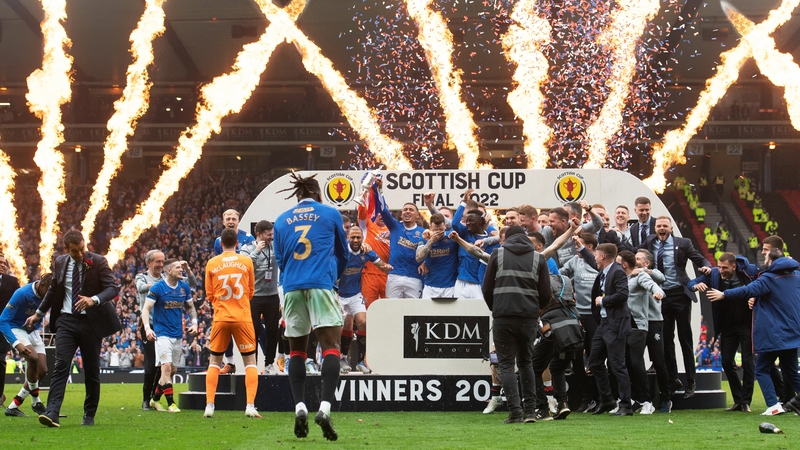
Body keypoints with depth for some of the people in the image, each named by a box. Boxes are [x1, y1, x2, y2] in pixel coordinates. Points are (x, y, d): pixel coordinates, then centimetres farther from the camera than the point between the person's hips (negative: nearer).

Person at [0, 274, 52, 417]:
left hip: (32, 331, 7)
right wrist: (17, 344, -35)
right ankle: (35, 402, -12)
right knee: (33, 358, -29)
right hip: (15, 329, -7)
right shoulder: (22, 294, -26)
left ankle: (13, 406, 6)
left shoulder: (48, 296, -11)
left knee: (42, 370, -3)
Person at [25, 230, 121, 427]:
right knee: (61, 365, -12)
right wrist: (38, 313, 23)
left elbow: (112, 288, -15)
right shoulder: (60, 263, 6)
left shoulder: (98, 262, -7)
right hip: (66, 321, 2)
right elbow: (53, 290, 20)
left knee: (91, 370, 6)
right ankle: (52, 413, -21)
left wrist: (94, 300, -33)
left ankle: (89, 415, 18)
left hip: (91, 322, -2)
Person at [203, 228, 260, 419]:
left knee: (214, 362, 13)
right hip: (243, 317, -1)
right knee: (250, 361, 6)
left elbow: (209, 295, 8)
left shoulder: (211, 263, 1)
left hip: (220, 318, 1)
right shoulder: (246, 261, 0)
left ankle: (209, 406, 6)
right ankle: (250, 405, -6)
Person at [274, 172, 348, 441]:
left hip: (291, 288, 3)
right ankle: (324, 408, -23)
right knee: (330, 345, -7)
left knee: (297, 350, 13)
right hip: (321, 285, -3)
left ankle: (299, 407, 1)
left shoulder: (282, 221, 15)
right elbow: (343, 254, 20)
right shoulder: (330, 214, 10)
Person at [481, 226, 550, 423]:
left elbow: (486, 289, 4)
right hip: (529, 318, 2)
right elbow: (546, 294, 4)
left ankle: (515, 411, -7)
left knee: (506, 364, 4)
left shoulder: (497, 254, 6)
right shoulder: (538, 258, 9)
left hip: (503, 318, -2)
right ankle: (530, 410, 12)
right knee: (526, 362, 18)